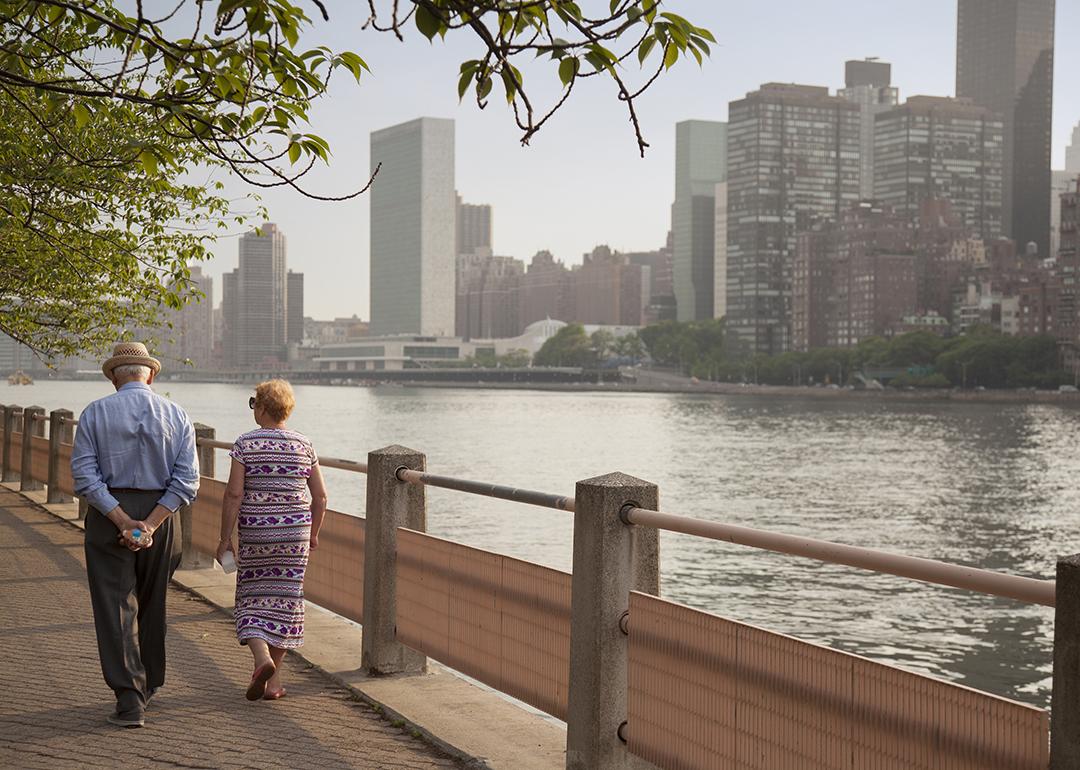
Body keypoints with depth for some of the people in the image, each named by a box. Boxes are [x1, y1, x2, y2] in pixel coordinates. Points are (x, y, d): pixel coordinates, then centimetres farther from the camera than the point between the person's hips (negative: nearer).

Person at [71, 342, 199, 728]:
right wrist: (150, 525, -11)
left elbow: (85, 476, -11)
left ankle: (129, 699, -9)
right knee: (152, 605, 17)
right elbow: (187, 479, -7)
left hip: (108, 517, -2)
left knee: (116, 608, -1)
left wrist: (122, 521, -15)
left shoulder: (94, 413, -3)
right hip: (159, 515, 2)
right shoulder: (176, 415, 2)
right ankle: (146, 686, 31)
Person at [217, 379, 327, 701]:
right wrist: (313, 533, 18)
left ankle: (262, 658, -15)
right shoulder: (304, 445, 2)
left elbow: (233, 494, -11)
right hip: (295, 533, 2)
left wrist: (225, 538, -4)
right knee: (284, 601, 8)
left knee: (252, 599, 10)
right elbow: (320, 496, 5)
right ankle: (274, 680, 12)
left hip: (255, 533, -2)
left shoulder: (245, 444, -6)